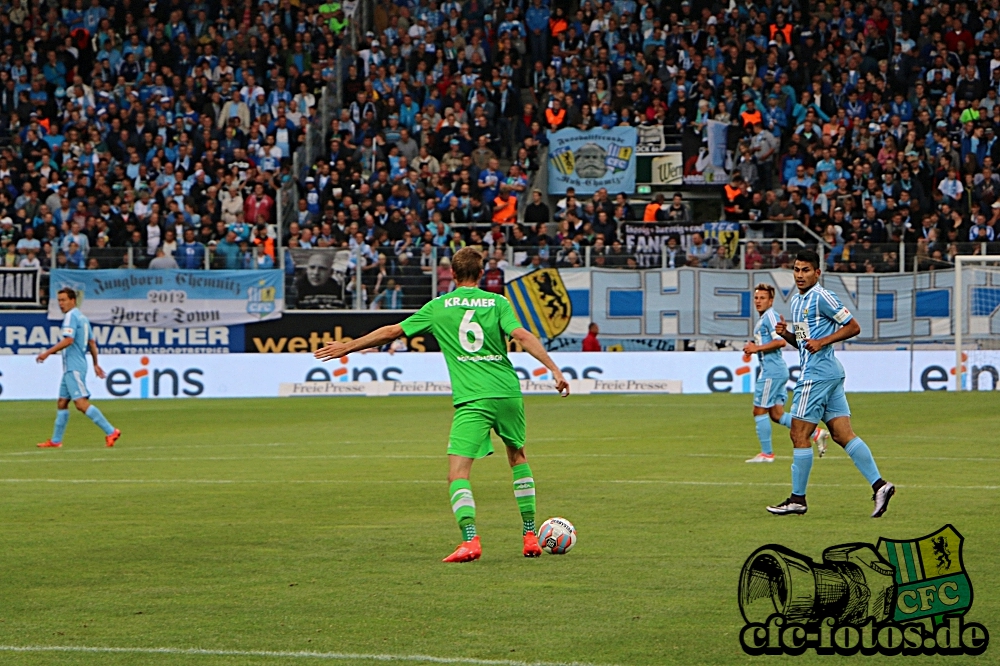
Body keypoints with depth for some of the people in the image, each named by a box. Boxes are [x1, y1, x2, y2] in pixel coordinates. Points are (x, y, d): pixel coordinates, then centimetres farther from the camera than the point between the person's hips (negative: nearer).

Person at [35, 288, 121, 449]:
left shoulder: (71, 316, -12)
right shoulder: (82, 317, 17)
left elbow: (68, 340, -24)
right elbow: (92, 343, 21)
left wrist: (47, 352, -21)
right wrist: (95, 364, 27)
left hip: (74, 367, -10)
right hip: (71, 368, 10)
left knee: (81, 403, -15)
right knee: (62, 403, 12)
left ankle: (111, 432, -18)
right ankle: (55, 440, 16)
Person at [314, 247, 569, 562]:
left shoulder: (439, 306, 7)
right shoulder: (497, 302, 6)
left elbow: (392, 331, 12)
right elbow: (522, 336, -9)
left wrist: (348, 347, 23)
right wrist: (554, 369, -11)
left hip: (472, 399, -3)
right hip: (508, 392, 3)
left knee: (458, 472, -7)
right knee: (517, 456, 25)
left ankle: (470, 539, -29)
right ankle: (530, 536, 26)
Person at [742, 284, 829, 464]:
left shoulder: (770, 316, -11)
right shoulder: (763, 318, 19)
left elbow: (780, 341, -23)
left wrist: (757, 348, -19)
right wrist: (753, 348, 13)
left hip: (772, 370, -10)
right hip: (777, 370, 10)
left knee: (759, 411, -4)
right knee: (777, 414, 9)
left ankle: (766, 453, 2)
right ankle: (816, 433, 7)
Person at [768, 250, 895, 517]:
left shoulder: (822, 297, -10)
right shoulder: (796, 301, 19)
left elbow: (853, 327, -10)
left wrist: (822, 341, -18)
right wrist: (786, 333, 7)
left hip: (818, 373, -10)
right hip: (831, 373, 10)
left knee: (799, 434, -4)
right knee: (843, 435, 3)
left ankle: (797, 499, 1)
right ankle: (879, 484, -3)